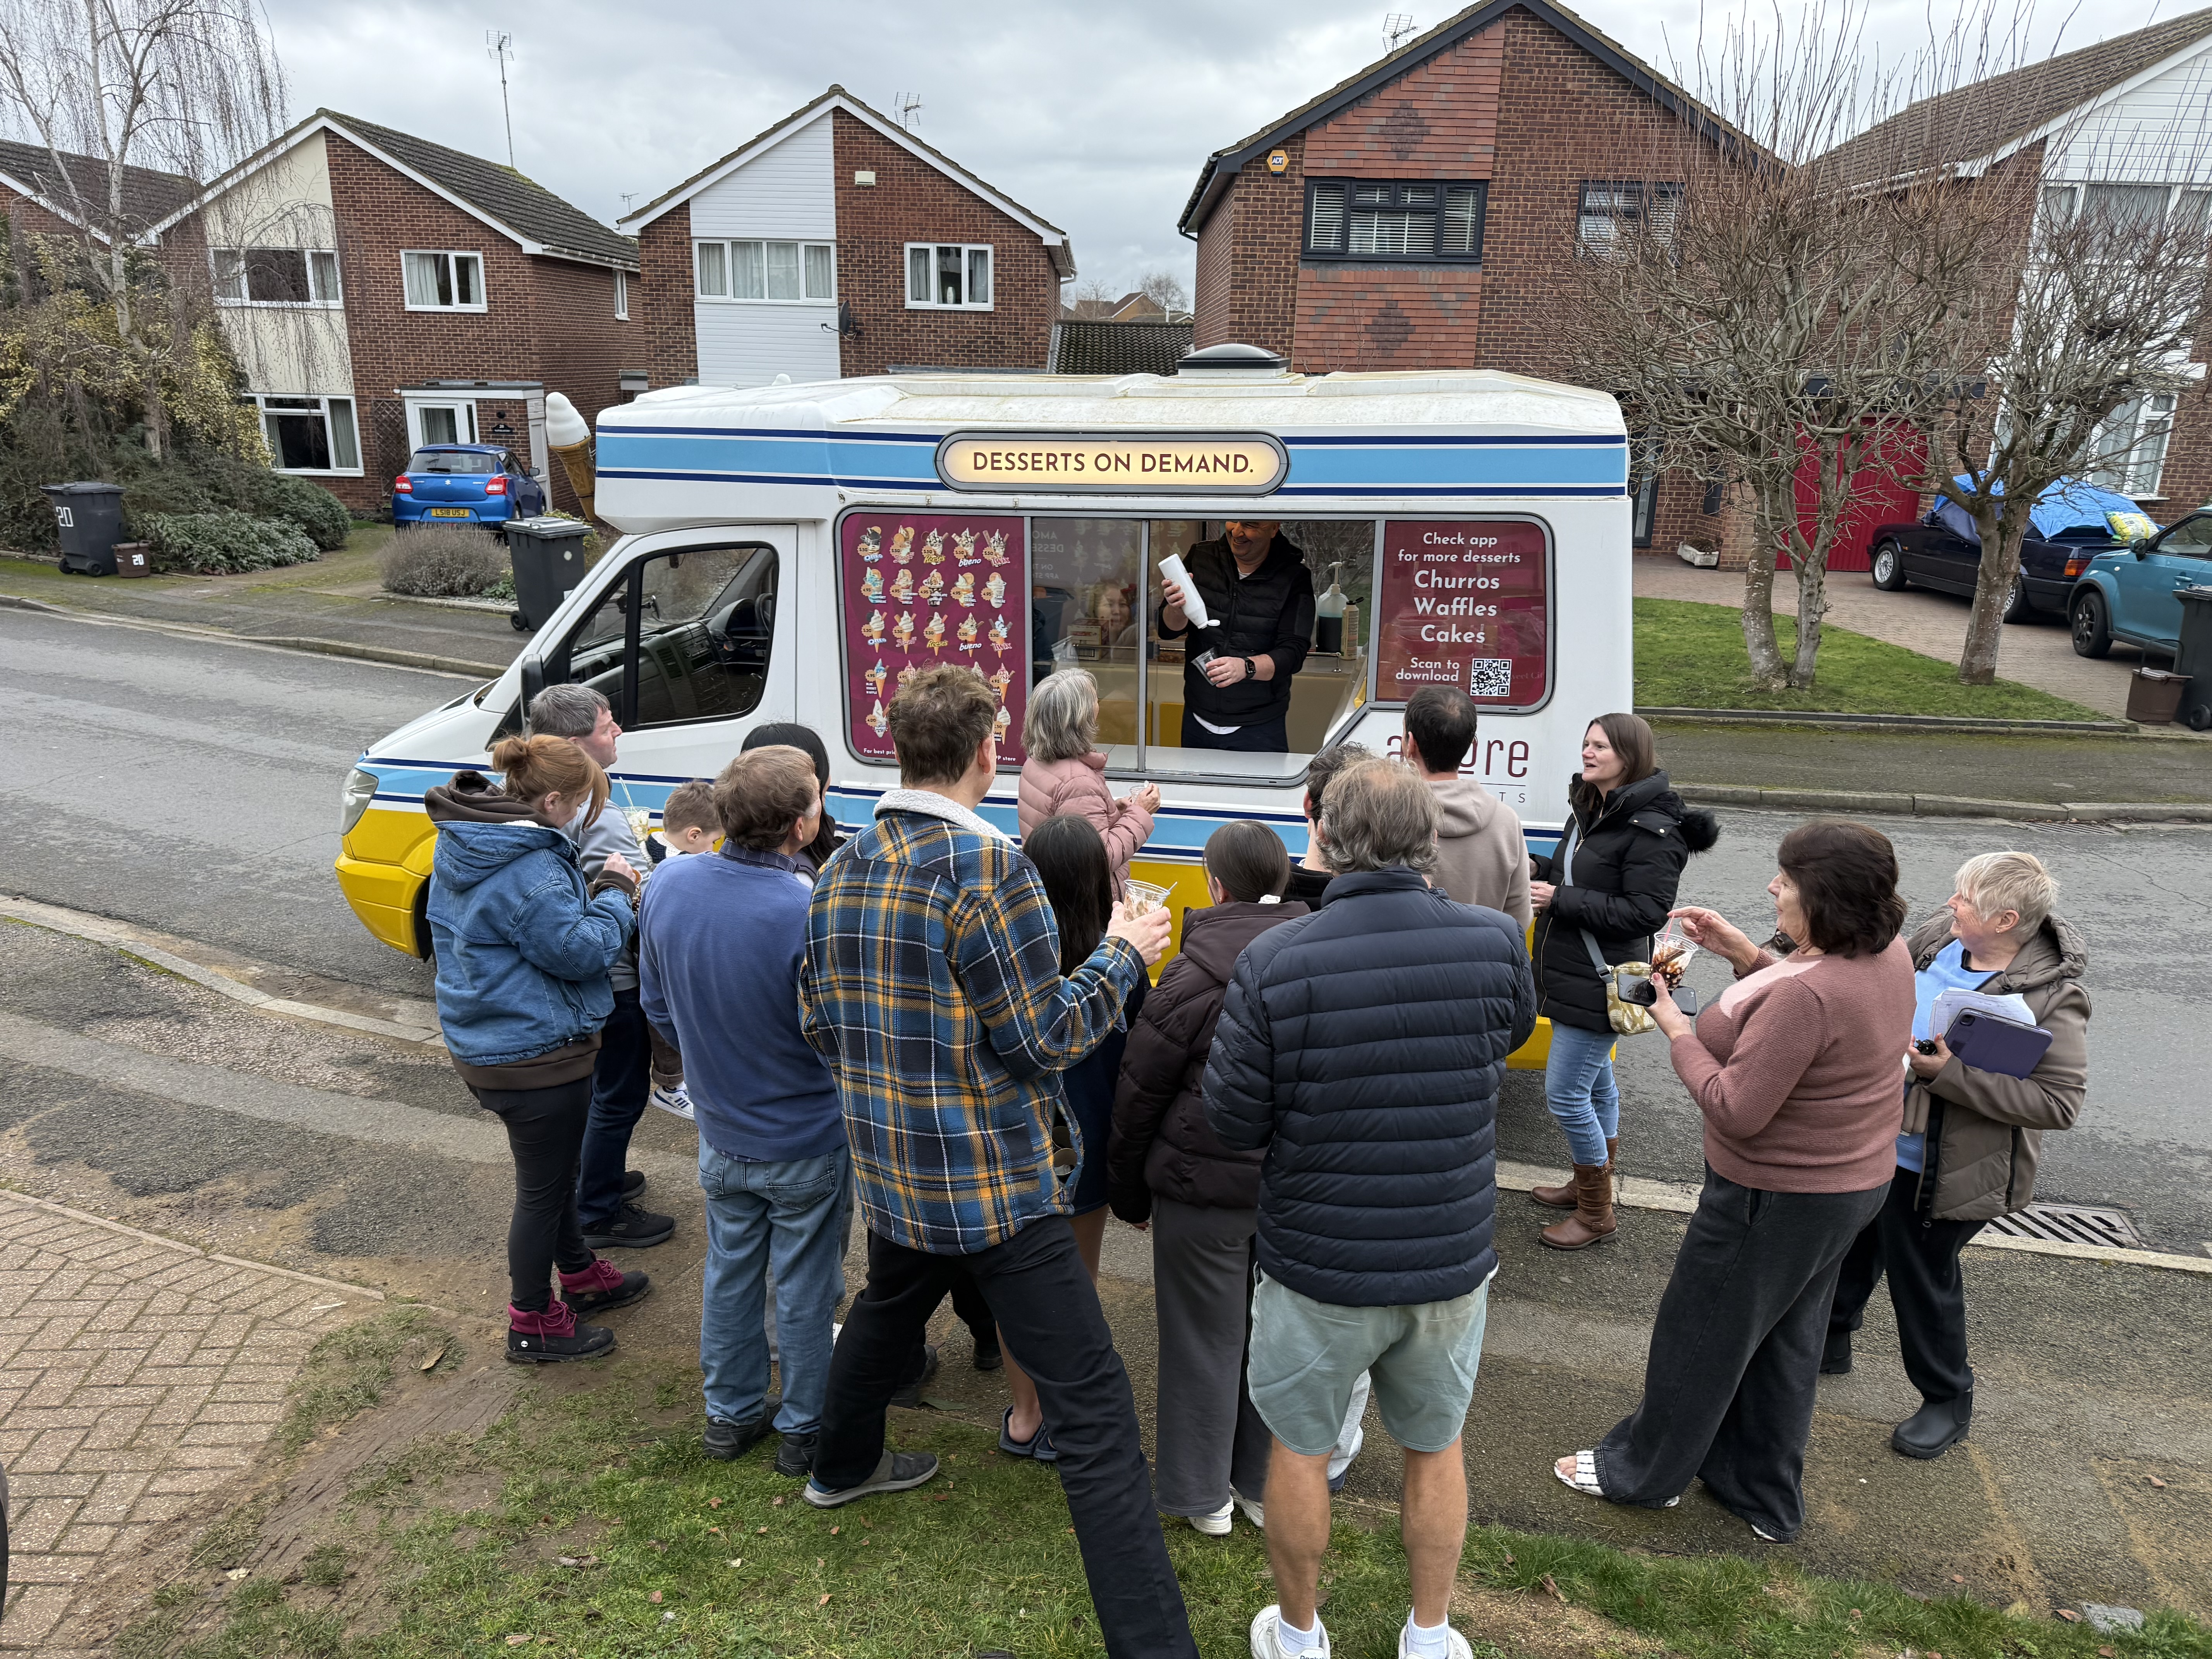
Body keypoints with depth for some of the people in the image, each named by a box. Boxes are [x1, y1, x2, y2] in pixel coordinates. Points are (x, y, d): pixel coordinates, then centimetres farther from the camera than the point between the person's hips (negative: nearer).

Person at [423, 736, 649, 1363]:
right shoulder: (528, 869, -29)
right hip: (535, 1055, -10)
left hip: (485, 1042, 10)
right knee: (542, 1185, 8)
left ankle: (580, 1275, 45)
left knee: (555, 1169, 26)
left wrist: (593, 889, 0)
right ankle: (533, 1324, 25)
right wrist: (613, 891, -10)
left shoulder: (463, 843, 4)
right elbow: (581, 951, -23)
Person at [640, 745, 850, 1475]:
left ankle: (730, 1414, 41)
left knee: (730, 1272, 24)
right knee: (805, 1290, 14)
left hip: (721, 1133, 5)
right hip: (808, 1141, -5)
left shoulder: (668, 886, -12)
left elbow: (655, 1003, 3)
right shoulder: (811, 914, -32)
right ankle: (804, 1430, 33)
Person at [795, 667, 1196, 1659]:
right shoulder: (986, 865, -20)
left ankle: (843, 1467, 57)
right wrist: (1122, 956, -5)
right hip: (993, 1186, -7)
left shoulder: (841, 872, 2)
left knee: (887, 1311, 35)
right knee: (1092, 1409, -2)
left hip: (889, 1172, 8)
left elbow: (821, 1025, 10)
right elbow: (1043, 1040, -18)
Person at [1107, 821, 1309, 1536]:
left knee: (1206, 1337, 12)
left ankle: (1204, 1494, 27)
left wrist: (1130, 1194, 4)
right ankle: (1270, 1483, 34)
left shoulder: (1192, 979, -16)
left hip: (1207, 1190, -4)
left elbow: (1139, 1095, -9)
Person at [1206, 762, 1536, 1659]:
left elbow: (1233, 1121, -13)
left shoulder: (1273, 963, -22)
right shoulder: (1496, 943, -14)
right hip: (1453, 1259, 2)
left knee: (1300, 1449, 21)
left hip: (1319, 1267, -2)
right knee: (1436, 1447, 24)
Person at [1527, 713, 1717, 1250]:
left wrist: (1560, 900, -22)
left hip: (1600, 984, -9)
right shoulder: (1589, 811, 9)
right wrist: (1543, 885, 2)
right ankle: (1595, 1181, 38)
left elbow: (1646, 913, -23)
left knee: (1565, 1093, -5)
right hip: (1568, 976, 9)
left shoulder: (1652, 829, -18)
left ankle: (1596, 1215, 10)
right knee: (1595, 1083, 21)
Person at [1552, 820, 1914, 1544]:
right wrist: (1743, 954, 2)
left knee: (1700, 1335, 12)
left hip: (1777, 1197, -9)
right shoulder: (1887, 955, -4)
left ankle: (1642, 1470, 33)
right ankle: (1766, 1498, 40)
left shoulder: (1808, 994, -34)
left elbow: (1737, 1111, -29)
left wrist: (1677, 1030, -18)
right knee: (1784, 1343, 23)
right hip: (1853, 1180, 9)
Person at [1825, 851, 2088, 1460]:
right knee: (1850, 1247, 24)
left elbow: (2060, 1102, -25)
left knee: (1922, 1279, 10)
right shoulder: (1934, 937, -6)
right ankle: (1830, 1341, 49)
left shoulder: (2052, 999, -24)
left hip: (1936, 1173, -7)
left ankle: (1948, 1401, 35)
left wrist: (1953, 1075, -30)